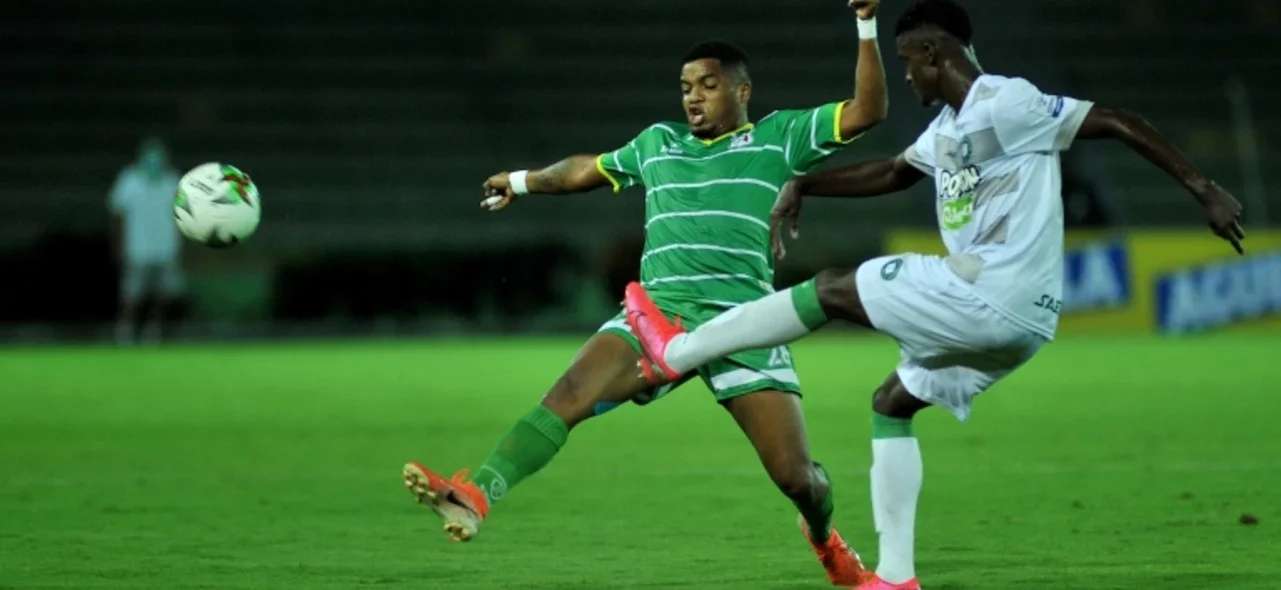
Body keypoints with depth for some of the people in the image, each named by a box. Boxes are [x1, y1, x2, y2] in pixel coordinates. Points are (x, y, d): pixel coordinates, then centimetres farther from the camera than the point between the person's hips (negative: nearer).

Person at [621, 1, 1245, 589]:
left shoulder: (1006, 103, -10)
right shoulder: (948, 123, 19)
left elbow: (1116, 122, -10)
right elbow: (892, 172, 35)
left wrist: (1204, 190, -12)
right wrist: (803, 185, 27)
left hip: (990, 299, -10)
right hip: (1005, 316, 10)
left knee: (832, 289, -3)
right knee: (891, 403, 20)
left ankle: (676, 352, 7)